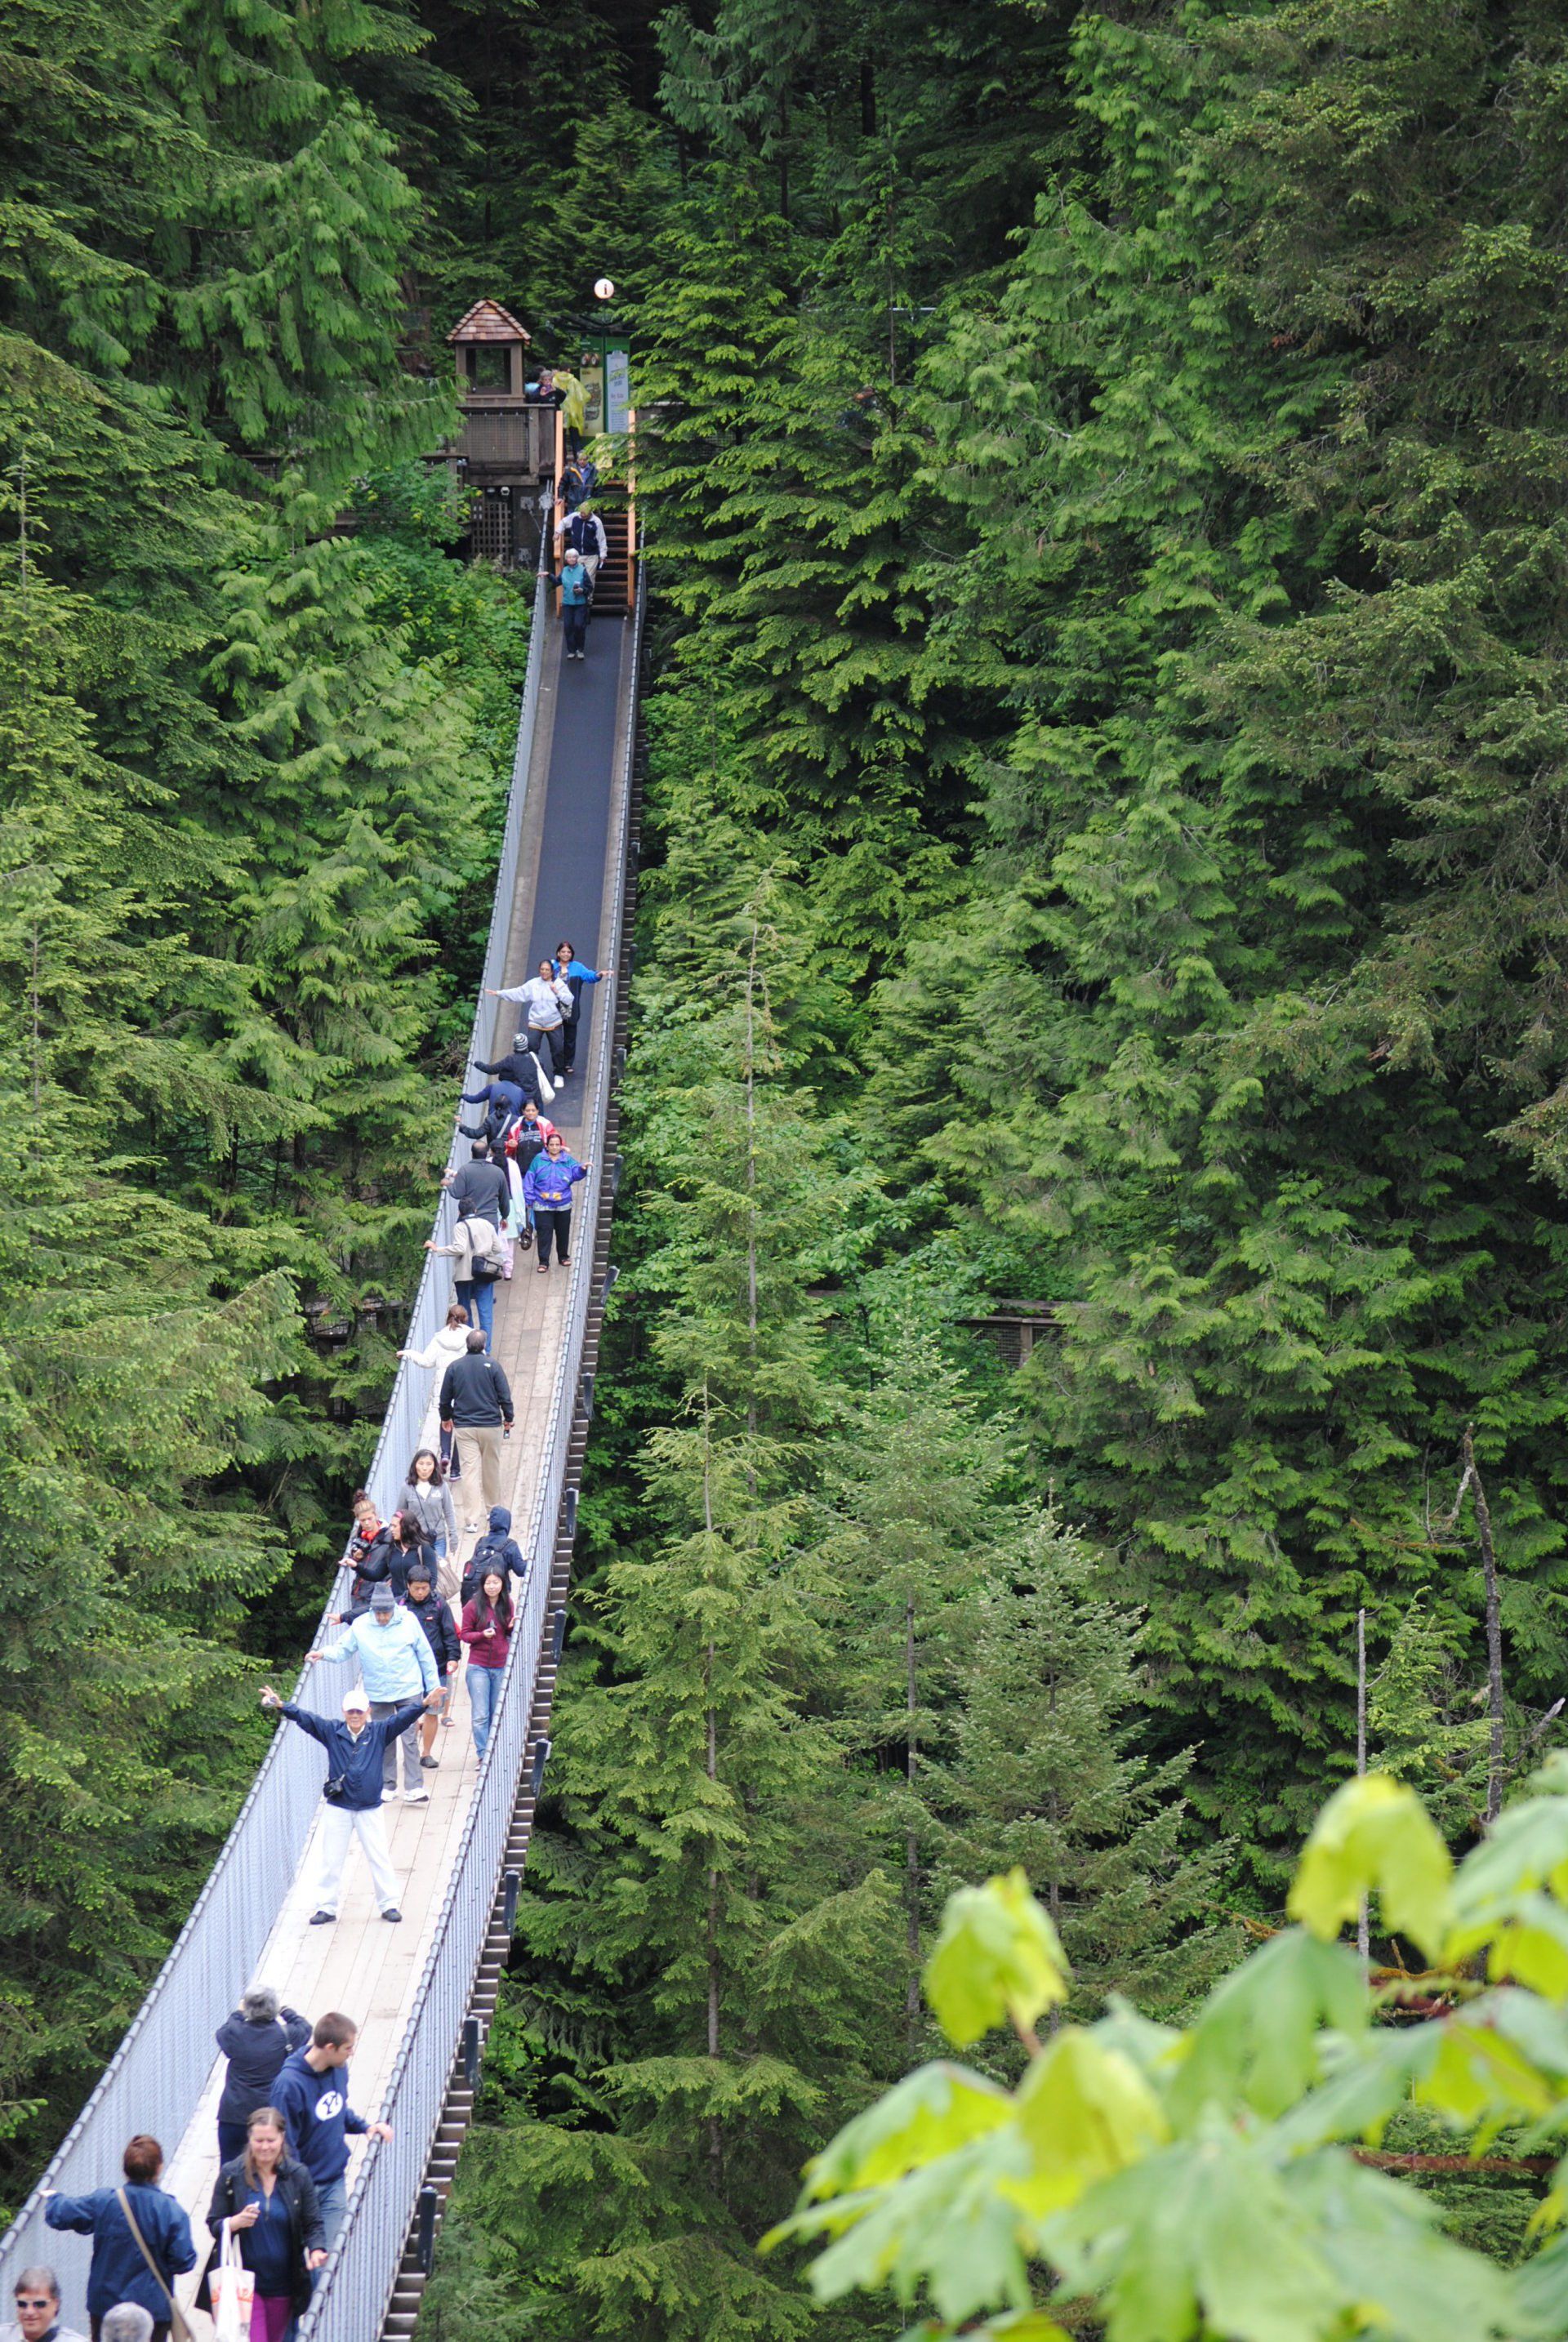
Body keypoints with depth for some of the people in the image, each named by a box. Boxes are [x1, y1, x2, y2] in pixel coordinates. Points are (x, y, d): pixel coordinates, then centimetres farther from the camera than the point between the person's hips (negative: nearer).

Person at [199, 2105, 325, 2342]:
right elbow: (213, 2225, 0)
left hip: (283, 2285, 3)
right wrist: (236, 2222, -22)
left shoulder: (298, 2175, -2)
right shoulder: (231, 2174, -5)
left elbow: (313, 2224, 2)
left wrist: (316, 2250, -19)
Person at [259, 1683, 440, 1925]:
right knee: (331, 1860, 6)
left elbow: (403, 1718, -10)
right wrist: (281, 1706, -20)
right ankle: (326, 1907, 14)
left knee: (379, 1858, 3)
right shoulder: (332, 1732, 0)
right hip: (337, 1808, 1)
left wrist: (424, 1704, -24)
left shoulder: (379, 1733, 0)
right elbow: (305, 1718, -7)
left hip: (370, 1809, -1)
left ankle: (389, 1904, 13)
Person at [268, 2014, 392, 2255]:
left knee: (331, 2252, 5)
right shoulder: (290, 2084, -24)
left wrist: (365, 2126, 1)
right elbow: (286, 2143, -19)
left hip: (335, 2183, 6)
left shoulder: (339, 2069, -1)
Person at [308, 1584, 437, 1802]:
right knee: (383, 1742, 10)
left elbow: (425, 1654, 4)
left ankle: (414, 1788, -7)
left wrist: (433, 1686, 5)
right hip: (377, 1695, 2)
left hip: (409, 1692, -2)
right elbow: (342, 1649, 5)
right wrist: (322, 1654, -15)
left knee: (409, 1739, -7)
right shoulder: (361, 1626, -1)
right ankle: (387, 1785, 22)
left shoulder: (408, 1621, -3)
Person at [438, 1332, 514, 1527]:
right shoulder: (492, 1365, -6)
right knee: (492, 1468, 15)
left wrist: (446, 1418, 25)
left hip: (463, 1427, 1)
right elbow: (505, 1396, -5)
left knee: (470, 1470, -3)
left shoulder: (454, 1367, 0)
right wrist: (508, 1419, 10)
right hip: (491, 1425, -1)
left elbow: (444, 1399, 7)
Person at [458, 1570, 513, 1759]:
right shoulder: (473, 1607, -7)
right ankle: (483, 1756, 0)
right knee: (480, 1715, -4)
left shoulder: (507, 1605, 4)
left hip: (502, 1666, 3)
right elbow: (464, 1635, -3)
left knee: (498, 1714, 10)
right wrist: (482, 1634, -20)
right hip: (479, 1667, -3)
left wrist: (512, 1627, -5)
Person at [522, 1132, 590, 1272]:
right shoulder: (539, 1160, -1)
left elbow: (576, 1172, -15)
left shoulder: (568, 1160, 1)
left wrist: (582, 1168, -39)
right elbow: (530, 1180, 0)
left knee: (563, 1232, 14)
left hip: (563, 1206, 2)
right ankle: (543, 1261, -1)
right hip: (542, 1206, -2)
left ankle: (564, 1257, 32)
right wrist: (529, 1198, -3)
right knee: (544, 1233, -5)